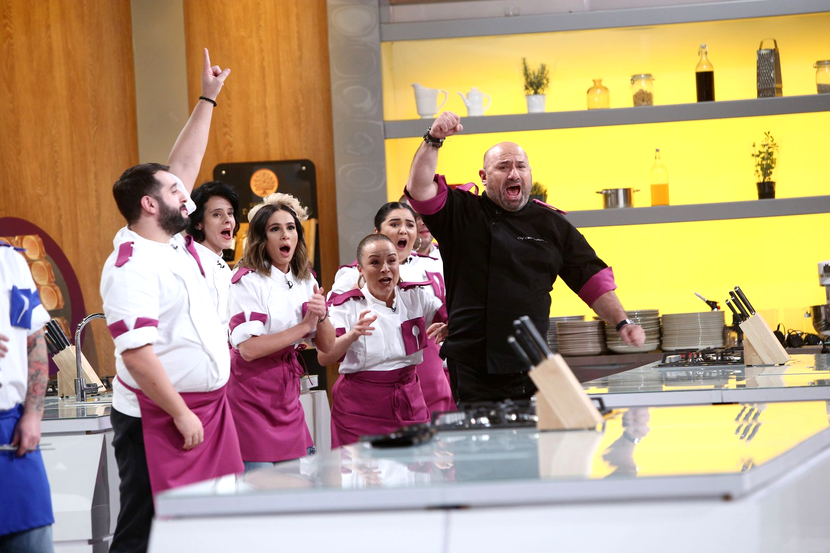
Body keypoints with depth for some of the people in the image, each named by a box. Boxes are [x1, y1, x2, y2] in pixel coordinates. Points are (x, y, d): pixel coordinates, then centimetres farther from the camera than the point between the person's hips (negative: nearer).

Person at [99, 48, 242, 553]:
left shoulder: (174, 242, 10)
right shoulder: (132, 267, -16)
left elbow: (185, 166, 21)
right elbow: (137, 353, -22)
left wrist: (208, 99, 21)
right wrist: (182, 416, -20)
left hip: (207, 406, 9)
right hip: (159, 418, -9)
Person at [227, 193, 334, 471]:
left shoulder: (305, 281, 9)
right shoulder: (248, 280, -11)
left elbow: (327, 345, 10)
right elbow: (248, 348, -21)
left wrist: (322, 317, -11)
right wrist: (304, 326, -17)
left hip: (288, 395, 7)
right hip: (252, 395, -7)